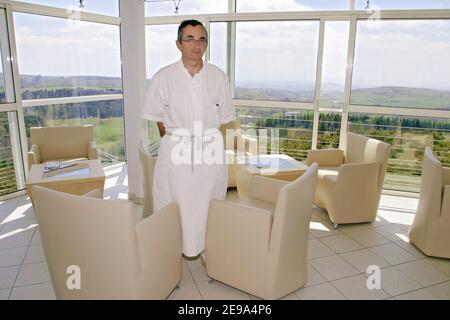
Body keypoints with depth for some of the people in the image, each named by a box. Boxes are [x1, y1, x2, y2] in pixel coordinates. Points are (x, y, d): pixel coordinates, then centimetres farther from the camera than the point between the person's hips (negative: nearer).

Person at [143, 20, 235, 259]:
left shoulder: (218, 76, 2)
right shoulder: (164, 77, -2)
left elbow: (225, 116, 8)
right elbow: (158, 118, 5)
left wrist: (210, 141, 6)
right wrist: (172, 143, 3)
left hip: (211, 149, 2)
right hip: (176, 148, -1)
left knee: (209, 204, 8)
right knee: (174, 203, 4)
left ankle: (208, 248, 25)